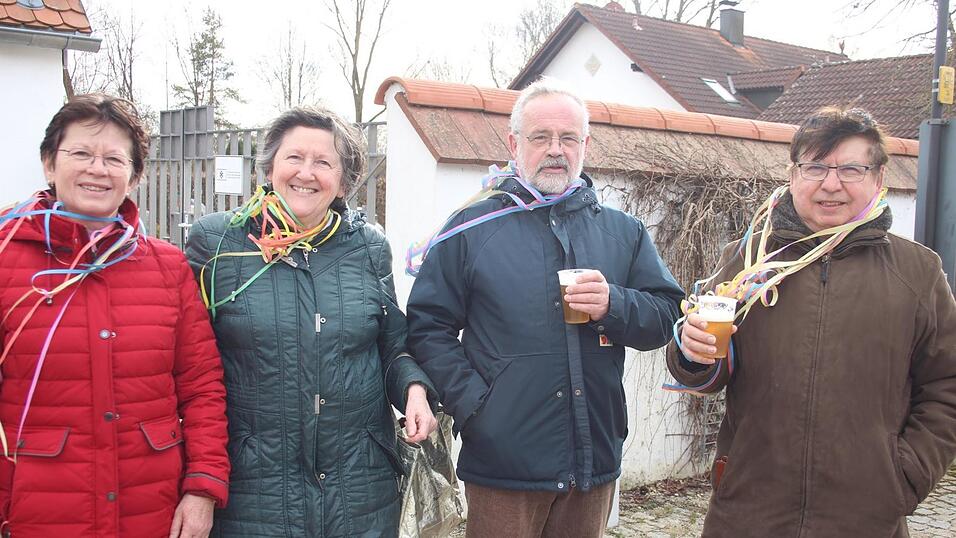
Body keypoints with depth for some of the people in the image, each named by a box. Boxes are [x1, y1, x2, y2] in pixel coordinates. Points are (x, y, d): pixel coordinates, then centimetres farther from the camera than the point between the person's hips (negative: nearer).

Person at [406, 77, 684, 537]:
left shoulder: (623, 232, 10)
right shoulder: (472, 228, 1)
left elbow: (667, 316, 7)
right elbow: (427, 326, -1)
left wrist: (614, 306, -13)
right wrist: (471, 403, -12)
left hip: (594, 459, 3)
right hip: (503, 461, -3)